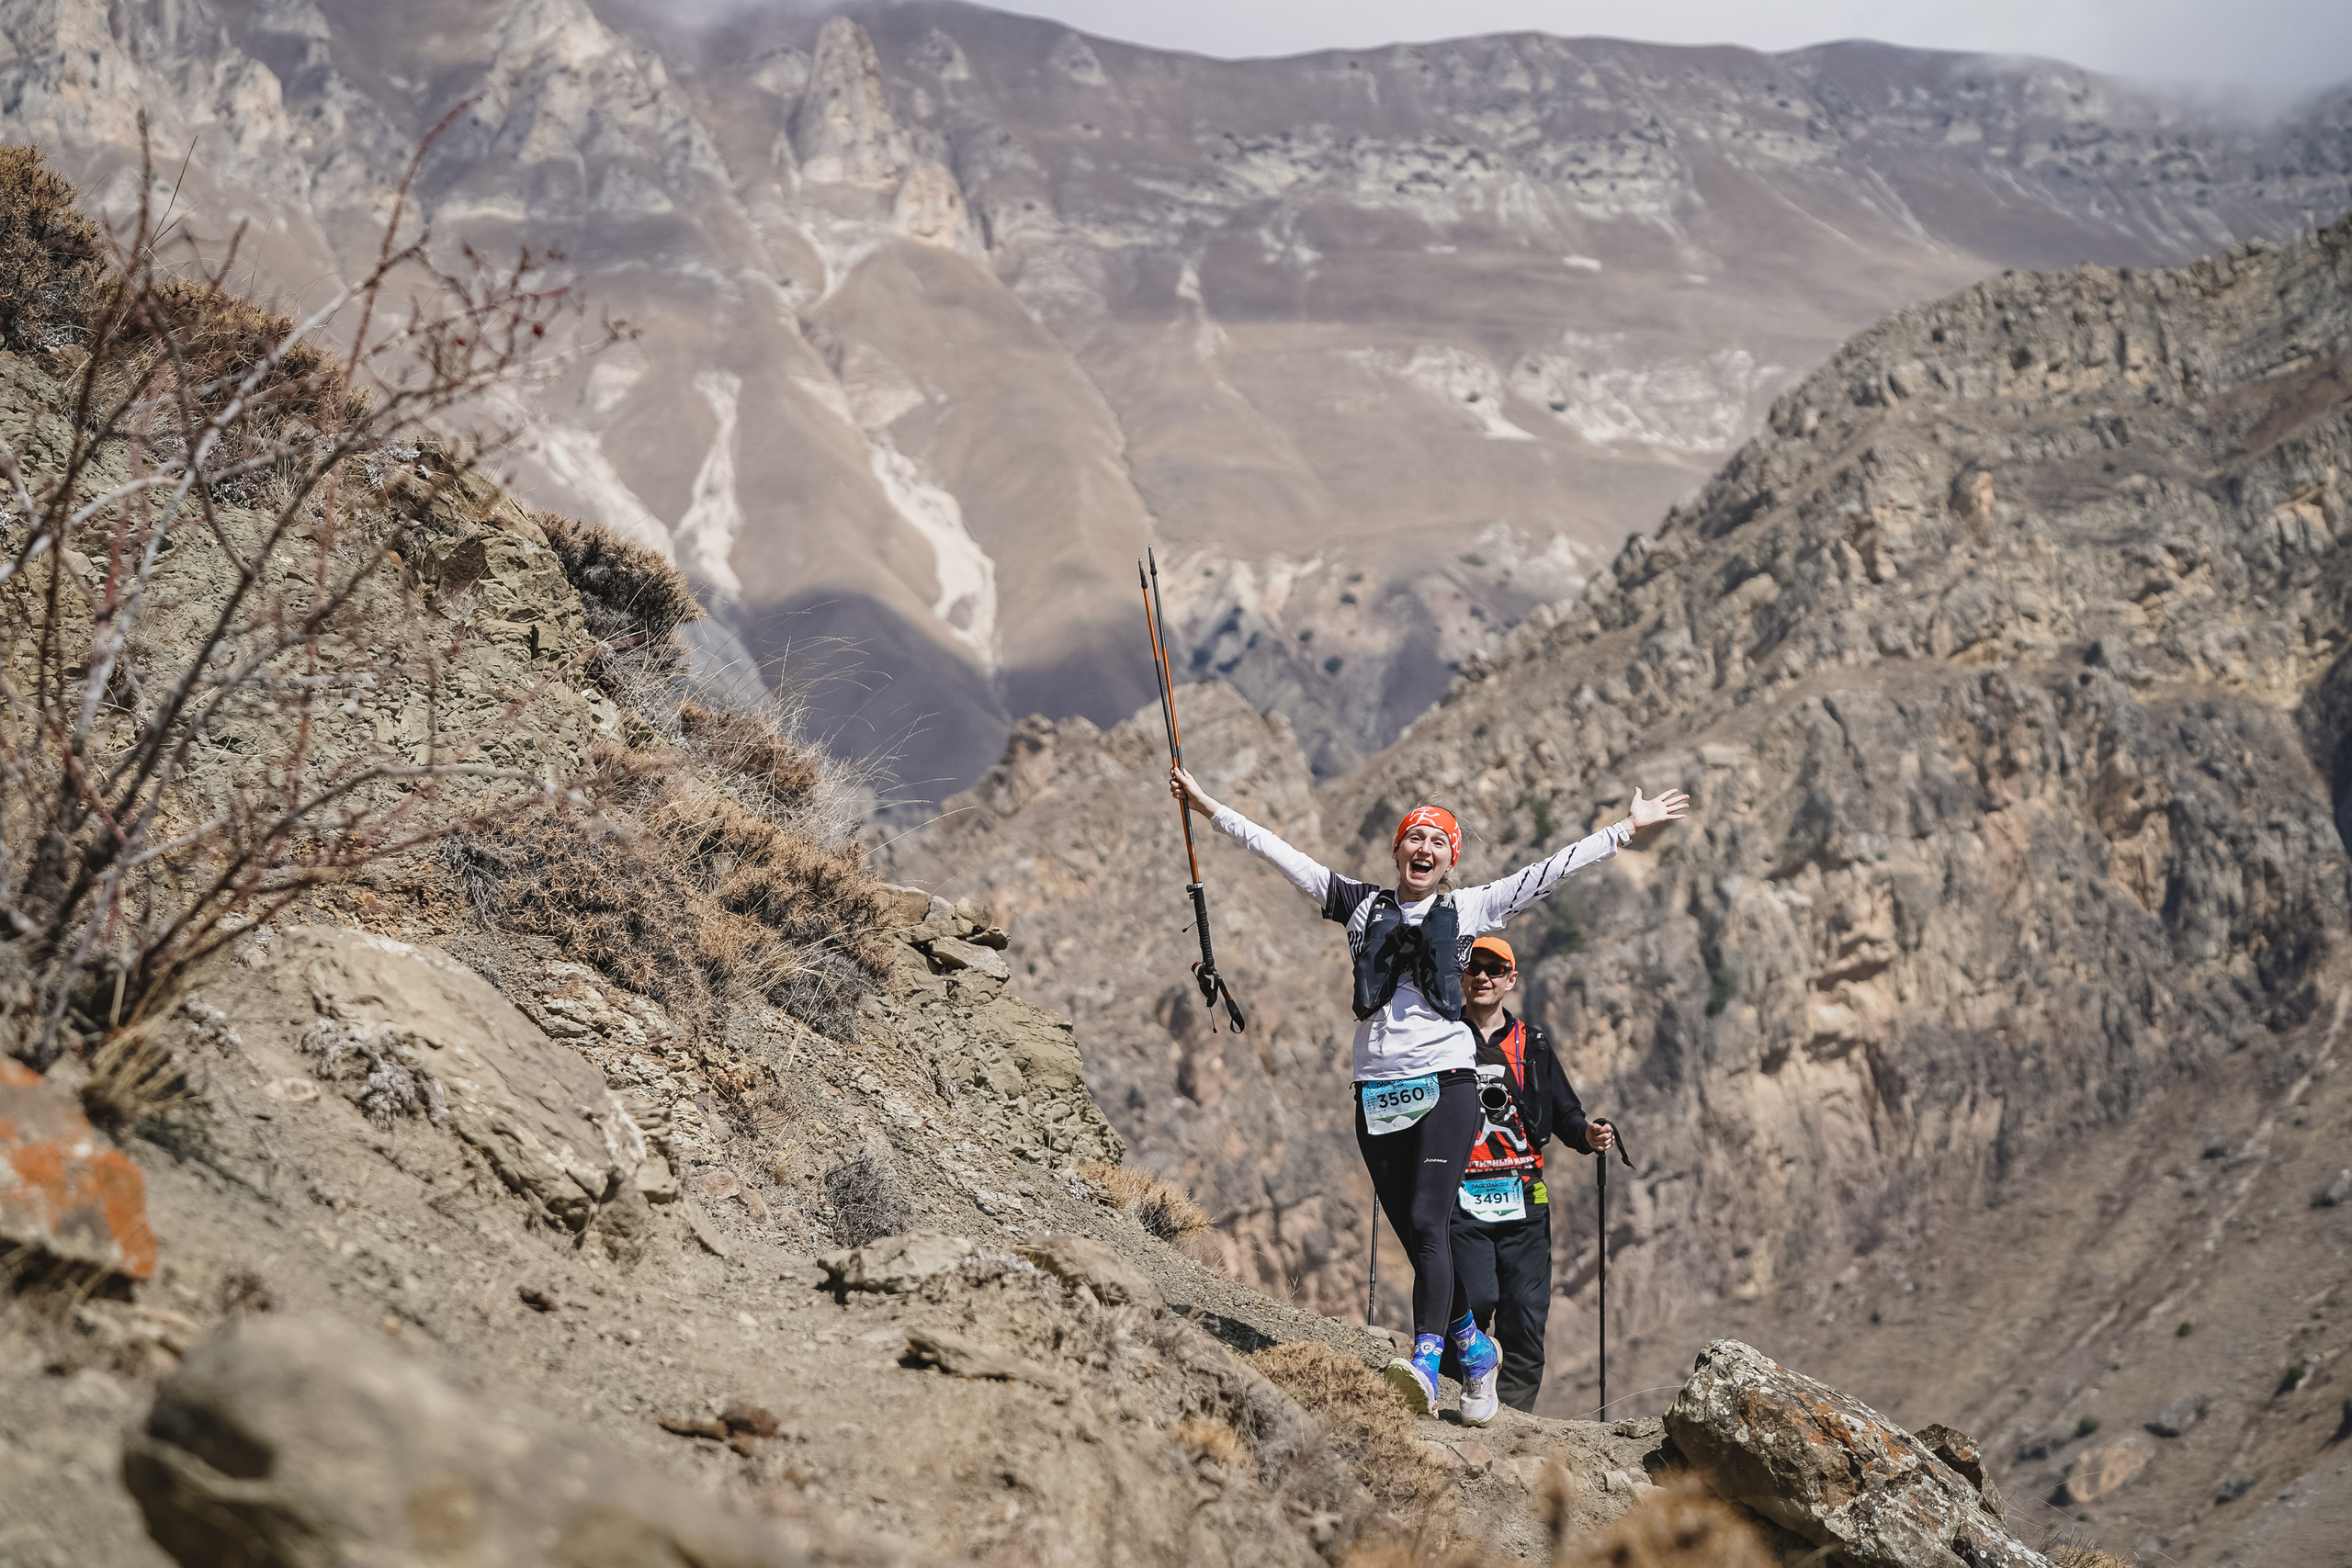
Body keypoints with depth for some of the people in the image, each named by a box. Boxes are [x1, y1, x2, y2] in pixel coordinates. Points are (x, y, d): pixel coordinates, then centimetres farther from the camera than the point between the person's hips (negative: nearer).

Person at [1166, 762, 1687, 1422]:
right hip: (1378, 1090, 3)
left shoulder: (1467, 909, 11)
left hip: (1446, 1082, -3)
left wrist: (1628, 828, 11)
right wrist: (1207, 806, 16)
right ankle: (1472, 1347, 22)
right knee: (1415, 1236, 4)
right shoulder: (1361, 903, 15)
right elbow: (1276, 850, 16)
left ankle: (1426, 1361, -30)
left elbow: (1550, 870, 12)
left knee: (1427, 1223, -18)